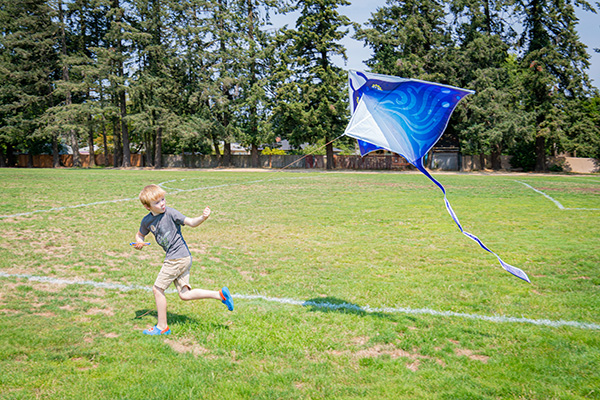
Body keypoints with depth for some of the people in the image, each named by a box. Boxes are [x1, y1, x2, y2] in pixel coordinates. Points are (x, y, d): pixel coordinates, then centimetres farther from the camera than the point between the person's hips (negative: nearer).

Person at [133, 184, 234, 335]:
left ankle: (162, 327, 14)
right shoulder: (147, 221, 8)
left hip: (178, 257, -7)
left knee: (157, 289, 0)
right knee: (184, 295, 5)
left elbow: (191, 222, -16)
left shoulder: (170, 213, -12)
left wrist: (203, 217, -36)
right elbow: (140, 234, 25)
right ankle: (220, 294, 9)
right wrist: (138, 243, 3)